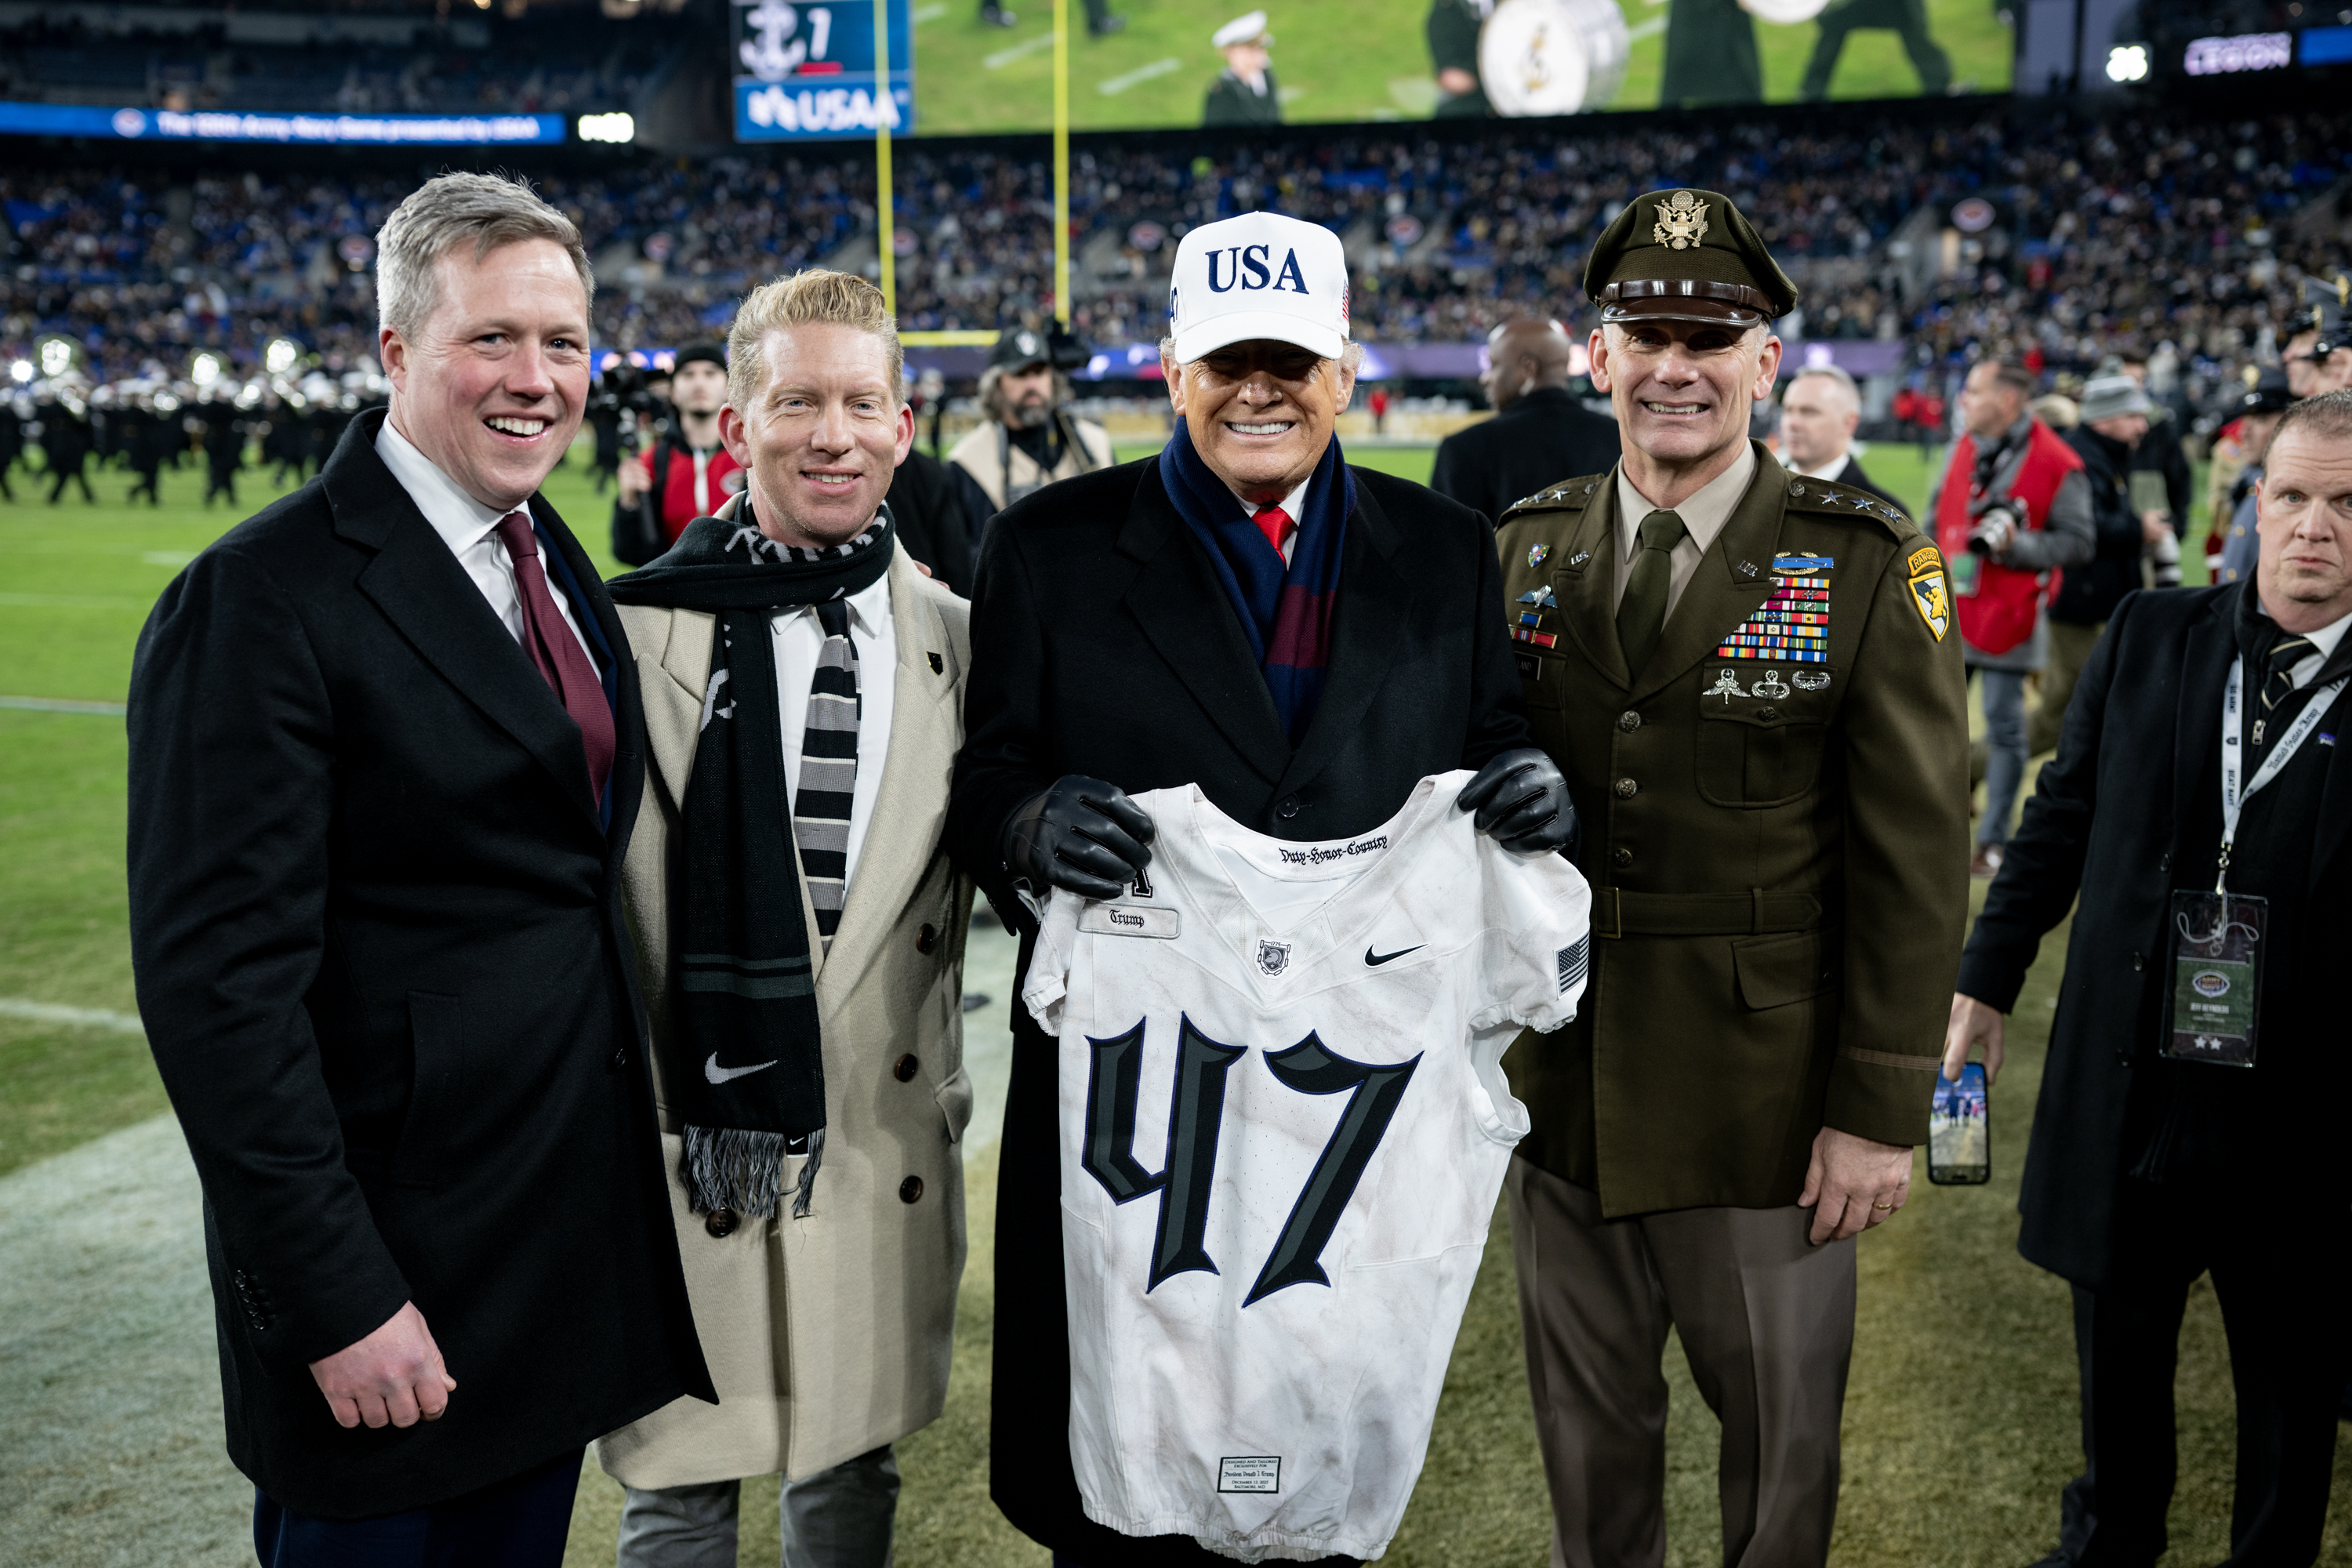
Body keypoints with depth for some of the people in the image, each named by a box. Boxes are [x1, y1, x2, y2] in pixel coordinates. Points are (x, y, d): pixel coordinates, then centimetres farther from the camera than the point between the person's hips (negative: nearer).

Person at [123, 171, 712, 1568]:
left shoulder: (553, 561, 9)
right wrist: (335, 1299, -21)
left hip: (578, 1227, 8)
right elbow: (217, 981, -20)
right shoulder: (264, 600, -17)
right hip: (397, 1259, -7)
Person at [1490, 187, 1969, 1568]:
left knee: (1784, 1450, 13)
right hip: (1558, 1090, 3)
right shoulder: (1527, 552, 4)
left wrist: (1882, 1109, -11)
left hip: (1766, 1114, -3)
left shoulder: (1869, 567, -8)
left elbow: (1916, 855, -9)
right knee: (1586, 1429, 19)